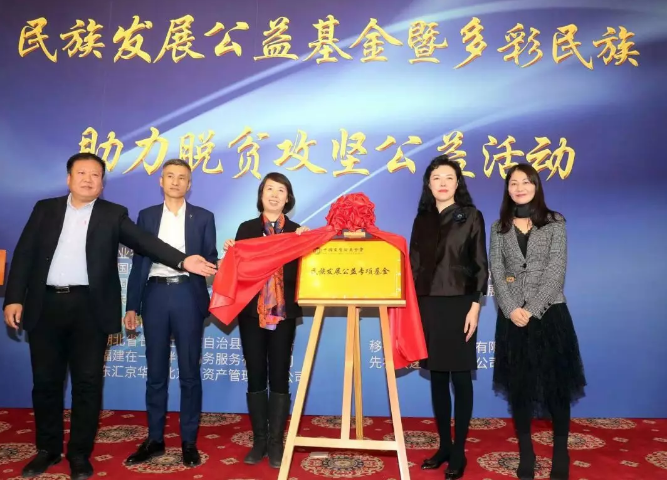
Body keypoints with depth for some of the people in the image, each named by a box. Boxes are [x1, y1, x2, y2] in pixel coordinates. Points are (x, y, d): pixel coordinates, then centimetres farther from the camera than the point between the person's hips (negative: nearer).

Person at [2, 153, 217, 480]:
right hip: (46, 304, 2)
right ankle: (48, 449, 28)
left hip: (89, 307, -2)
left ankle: (80, 453, 17)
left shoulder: (113, 214, 5)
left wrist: (182, 260, -23)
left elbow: (145, 242, -8)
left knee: (87, 382, 3)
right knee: (45, 381, 10)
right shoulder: (45, 209, 11)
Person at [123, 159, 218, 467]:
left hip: (188, 295, -2)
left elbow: (210, 260, 7)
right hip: (155, 295, 2)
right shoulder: (146, 216, 12)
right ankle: (155, 439, 21)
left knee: (189, 372, 4)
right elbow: (138, 263, 9)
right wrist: (131, 306, 5)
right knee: (156, 372, 9)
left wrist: (203, 262, -17)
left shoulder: (203, 217, 8)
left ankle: (189, 442, 15)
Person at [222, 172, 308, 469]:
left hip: (284, 313, 0)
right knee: (256, 376, 7)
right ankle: (259, 440, 19)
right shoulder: (247, 229, 7)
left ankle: (276, 442, 14)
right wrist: (230, 252, -15)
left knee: (279, 376, 4)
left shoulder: (298, 231, 6)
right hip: (252, 313, 1)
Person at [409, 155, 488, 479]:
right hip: (428, 305, 4)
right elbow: (415, 265, 11)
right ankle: (443, 445, 23)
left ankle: (459, 452, 14)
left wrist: (475, 306, -11)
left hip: (459, 304, -4)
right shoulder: (422, 220, 10)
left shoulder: (471, 217, 0)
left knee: (460, 377, 3)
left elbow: (480, 266, -3)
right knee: (437, 377, 10)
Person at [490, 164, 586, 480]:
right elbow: (496, 272, 1)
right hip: (512, 316, 2)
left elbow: (556, 270, -6)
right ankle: (526, 455, 19)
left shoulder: (555, 223, 2)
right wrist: (511, 309, -13)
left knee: (556, 383, 2)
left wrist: (531, 309, -15)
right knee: (518, 385, 7)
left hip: (549, 313, -1)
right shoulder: (499, 228, 8)